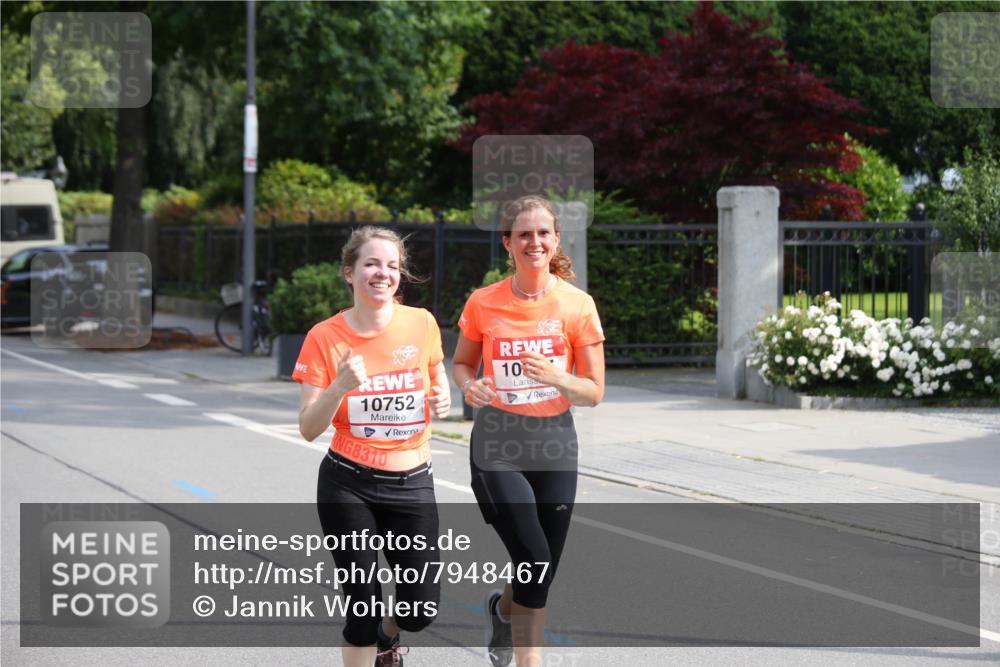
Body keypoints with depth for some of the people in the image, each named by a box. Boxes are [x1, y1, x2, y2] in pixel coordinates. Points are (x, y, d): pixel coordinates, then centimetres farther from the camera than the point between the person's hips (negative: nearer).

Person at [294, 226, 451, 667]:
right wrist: (340, 387, -26)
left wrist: (443, 398, -5)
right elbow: (309, 429, -8)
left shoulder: (421, 323, -3)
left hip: (412, 483, 2)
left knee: (421, 609, 0)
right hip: (348, 486, -2)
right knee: (364, 604, -2)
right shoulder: (325, 337, -8)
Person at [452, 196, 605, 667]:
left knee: (541, 575, 9)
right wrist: (470, 386, -11)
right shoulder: (483, 304, -4)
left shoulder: (578, 305, -4)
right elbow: (461, 363, 12)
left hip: (554, 445, 2)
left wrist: (557, 378, -22)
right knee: (535, 561, -17)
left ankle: (502, 609, 43)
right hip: (497, 447, -2)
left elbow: (594, 393, -1)